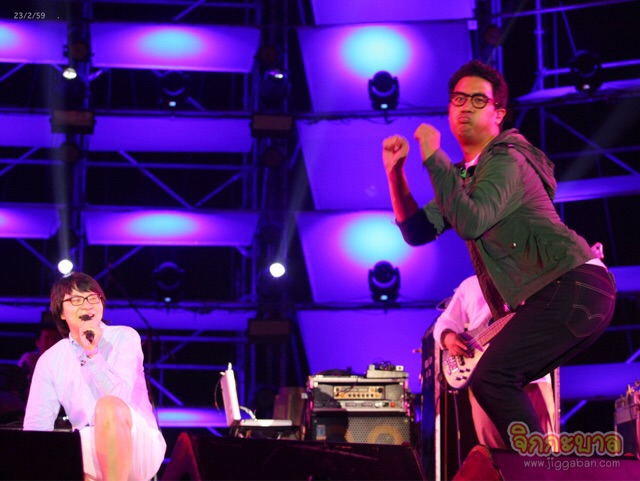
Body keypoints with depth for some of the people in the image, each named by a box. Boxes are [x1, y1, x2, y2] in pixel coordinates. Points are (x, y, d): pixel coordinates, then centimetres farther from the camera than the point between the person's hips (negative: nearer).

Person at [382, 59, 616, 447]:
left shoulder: (506, 162, -9)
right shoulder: (464, 175, 20)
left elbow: (470, 223, -24)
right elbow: (417, 231, 15)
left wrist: (433, 159, -18)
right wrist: (395, 172, 6)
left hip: (574, 286, -10)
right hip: (562, 295, 10)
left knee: (491, 379, -15)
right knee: (502, 383, 13)